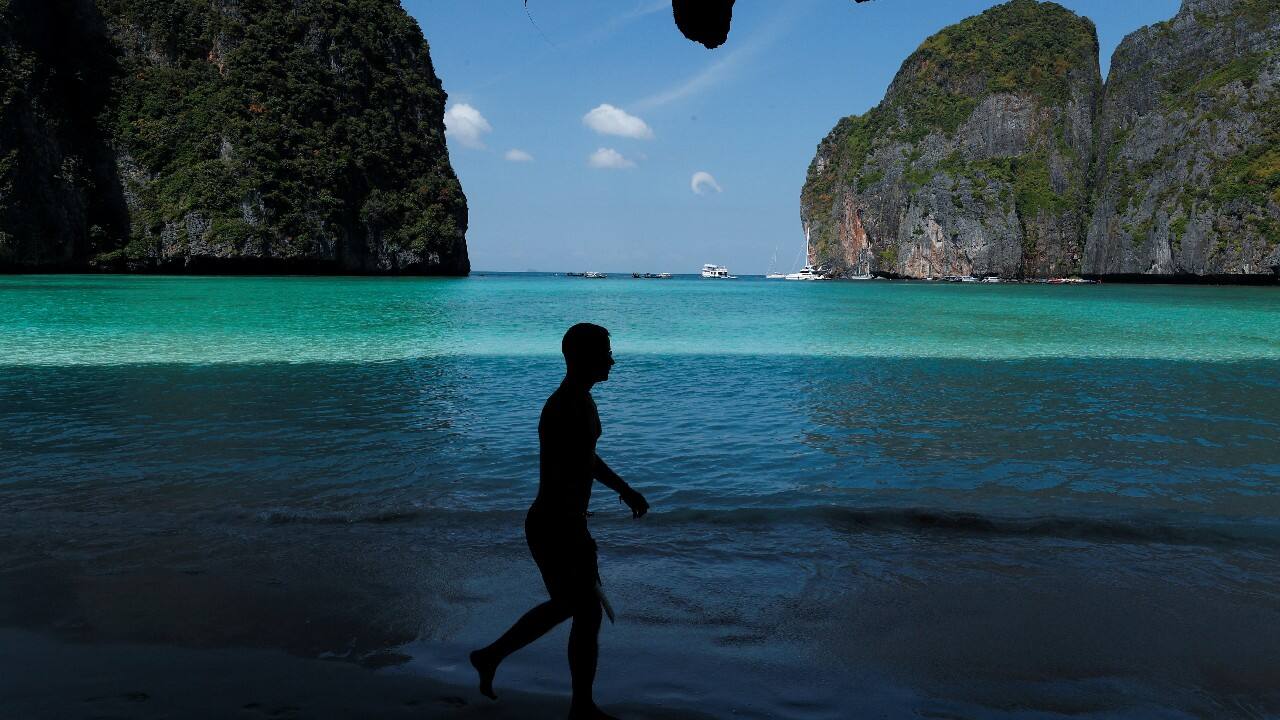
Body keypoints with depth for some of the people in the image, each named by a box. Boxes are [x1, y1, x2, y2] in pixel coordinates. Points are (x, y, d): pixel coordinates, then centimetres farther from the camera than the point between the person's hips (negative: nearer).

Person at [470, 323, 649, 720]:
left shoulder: (582, 400, 7)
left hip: (567, 524, 10)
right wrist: (578, 542, -28)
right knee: (588, 615, 5)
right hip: (554, 530, -10)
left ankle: (490, 656, 40)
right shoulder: (563, 411, -26)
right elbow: (554, 484, -29)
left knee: (566, 605, 25)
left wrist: (623, 488, 26)